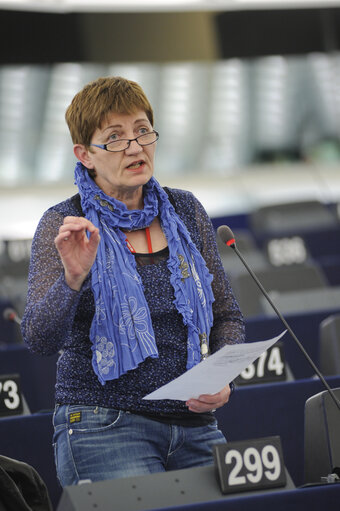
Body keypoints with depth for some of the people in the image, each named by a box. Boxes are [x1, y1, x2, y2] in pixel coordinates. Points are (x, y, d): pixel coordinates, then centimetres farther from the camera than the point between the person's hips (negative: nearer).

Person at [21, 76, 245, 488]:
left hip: (195, 429, 4)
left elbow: (227, 316, 17)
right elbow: (39, 338, -13)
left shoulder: (185, 212, 11)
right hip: (104, 430, -4)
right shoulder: (63, 226, -2)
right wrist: (73, 277, -31)